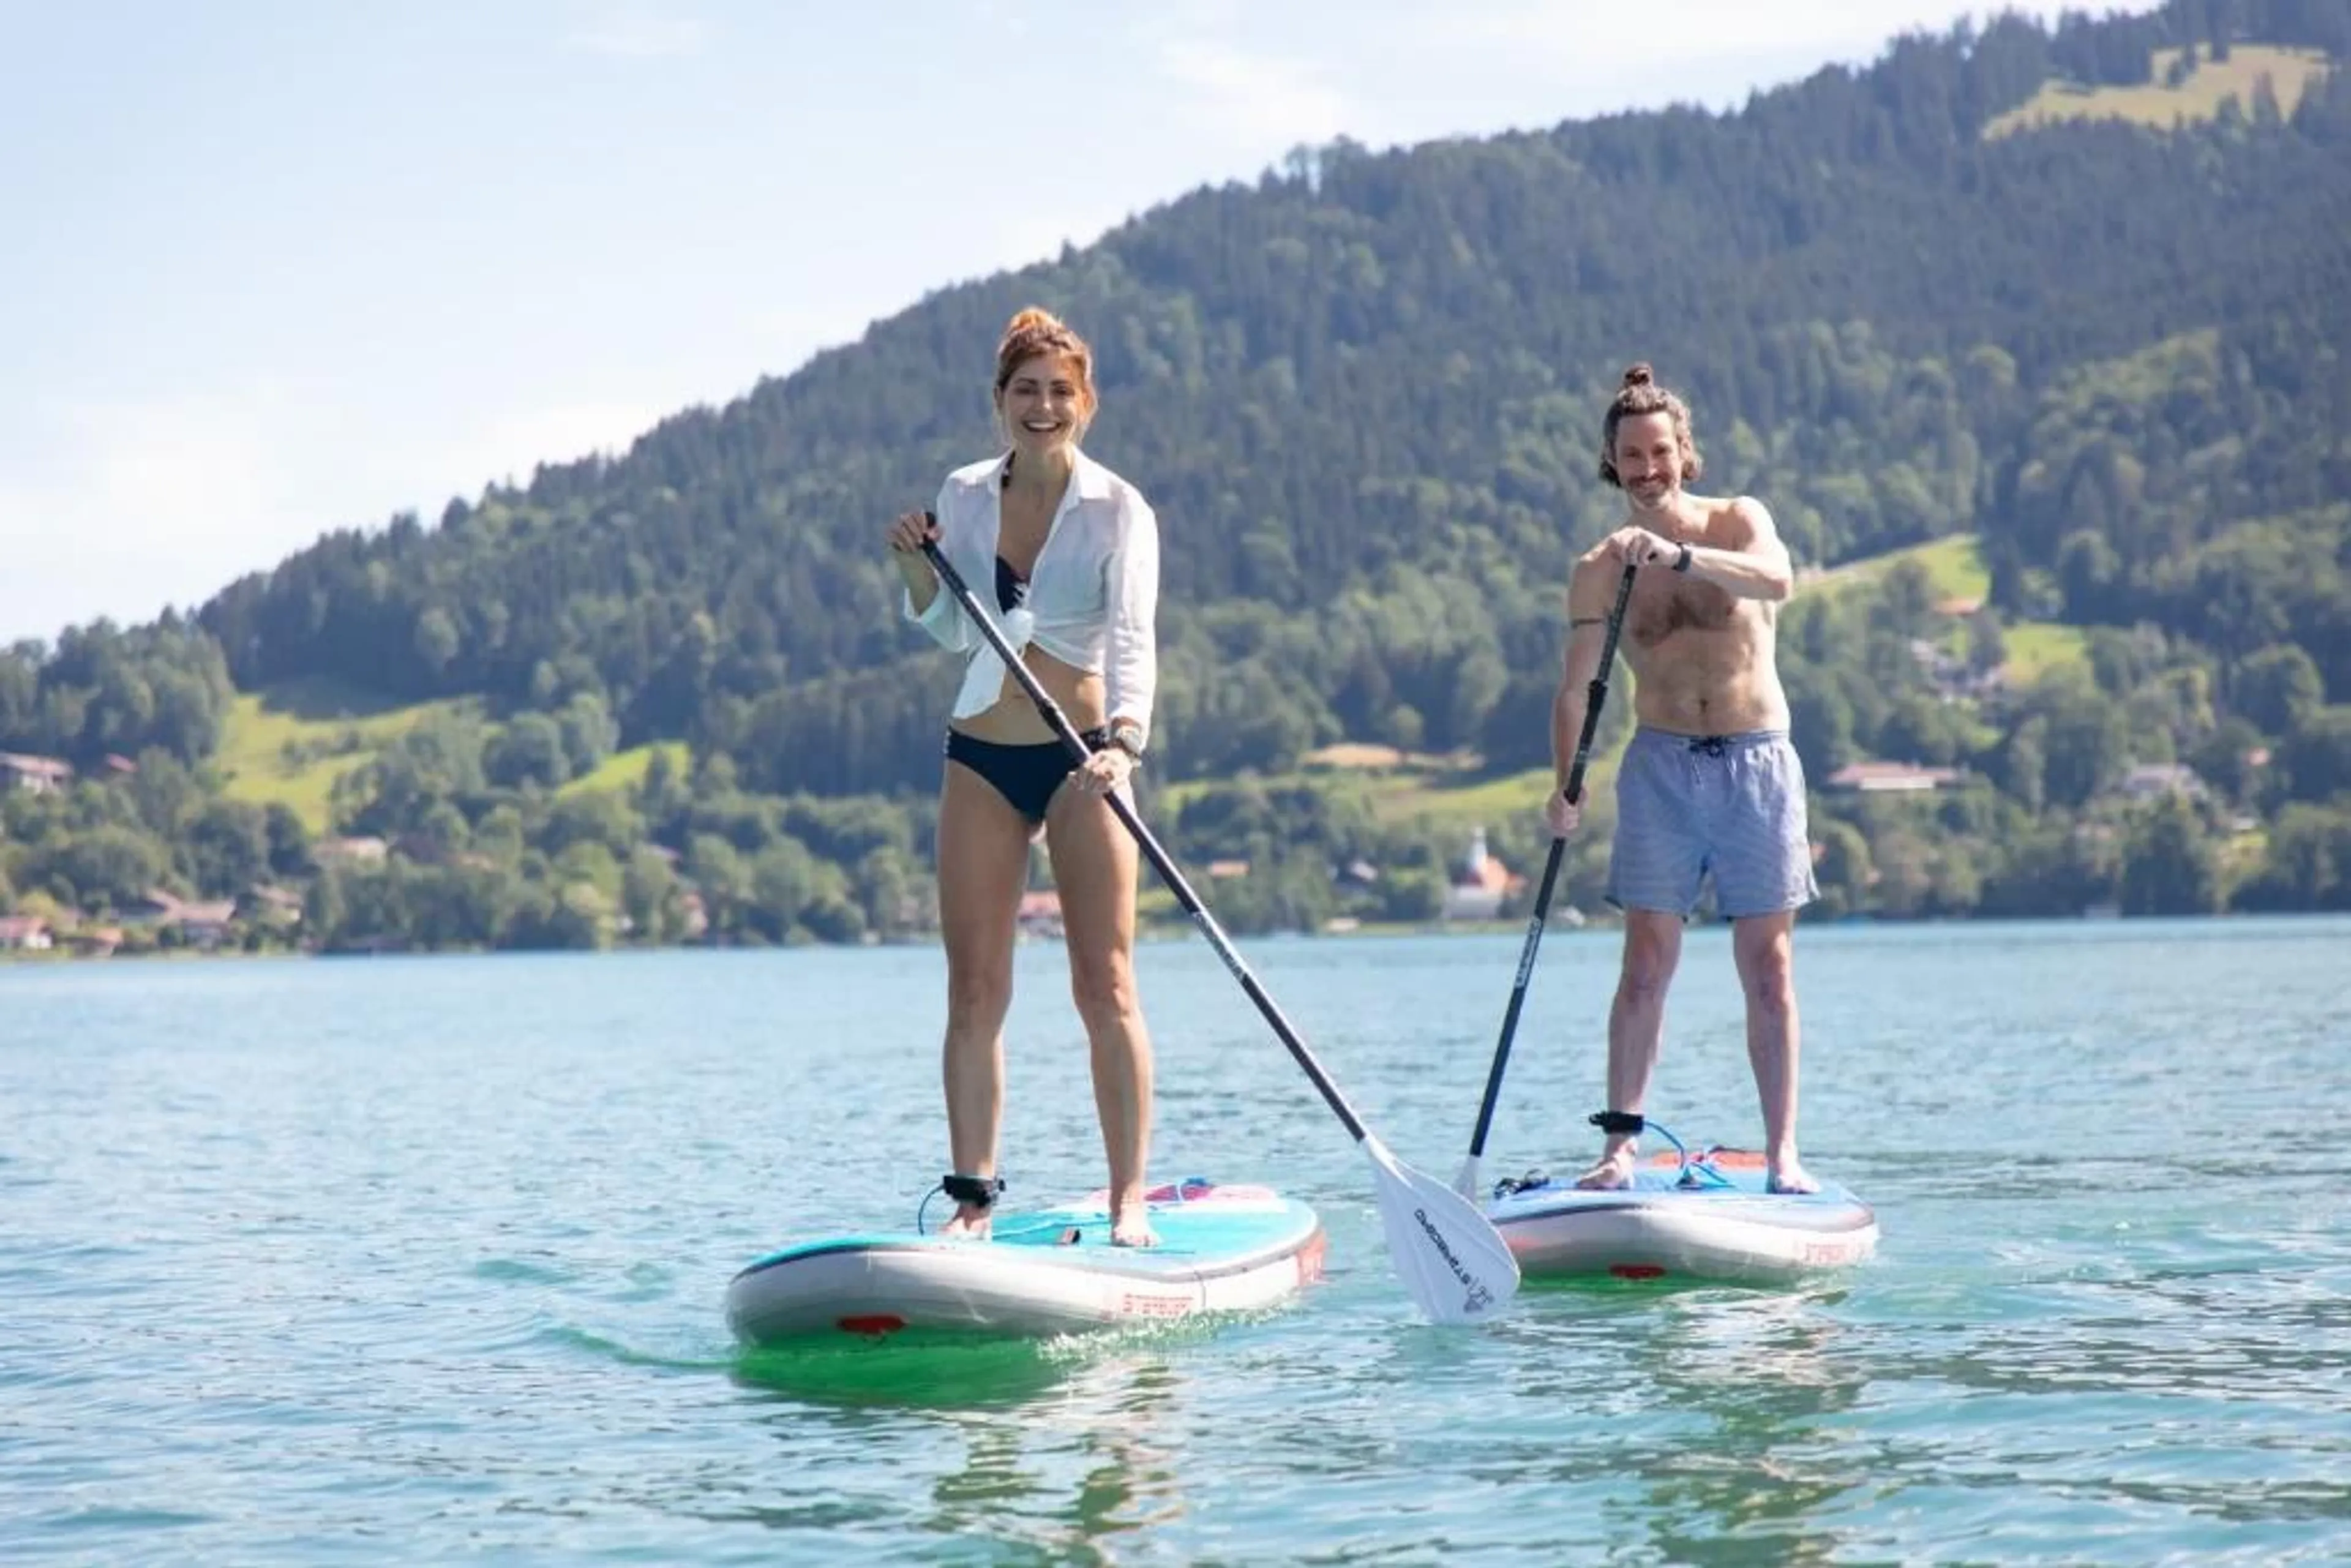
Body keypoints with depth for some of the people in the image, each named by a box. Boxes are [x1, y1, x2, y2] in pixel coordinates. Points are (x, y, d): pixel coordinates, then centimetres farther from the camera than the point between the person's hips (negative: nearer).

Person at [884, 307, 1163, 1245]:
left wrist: (1125, 740, -34)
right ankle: (973, 1195, 9)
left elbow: (1133, 638, -18)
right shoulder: (965, 496, 6)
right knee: (974, 991, 3)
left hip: (1080, 756, -3)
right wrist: (918, 569, -7)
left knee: (1104, 986, -5)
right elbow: (951, 632, 12)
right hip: (981, 758, 3)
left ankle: (1129, 1198, -1)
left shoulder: (1116, 510, -5)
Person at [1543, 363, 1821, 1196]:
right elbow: (1574, 690, 4)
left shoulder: (1737, 522, 1)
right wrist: (1566, 787, -10)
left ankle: (1782, 1152, 2)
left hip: (1758, 762, -1)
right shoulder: (1600, 571, 5)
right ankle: (1622, 1143, -3)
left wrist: (1678, 555, -33)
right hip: (1661, 765, 1)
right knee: (1646, 962, -5)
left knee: (1768, 966, 0)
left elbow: (1776, 580, -21)